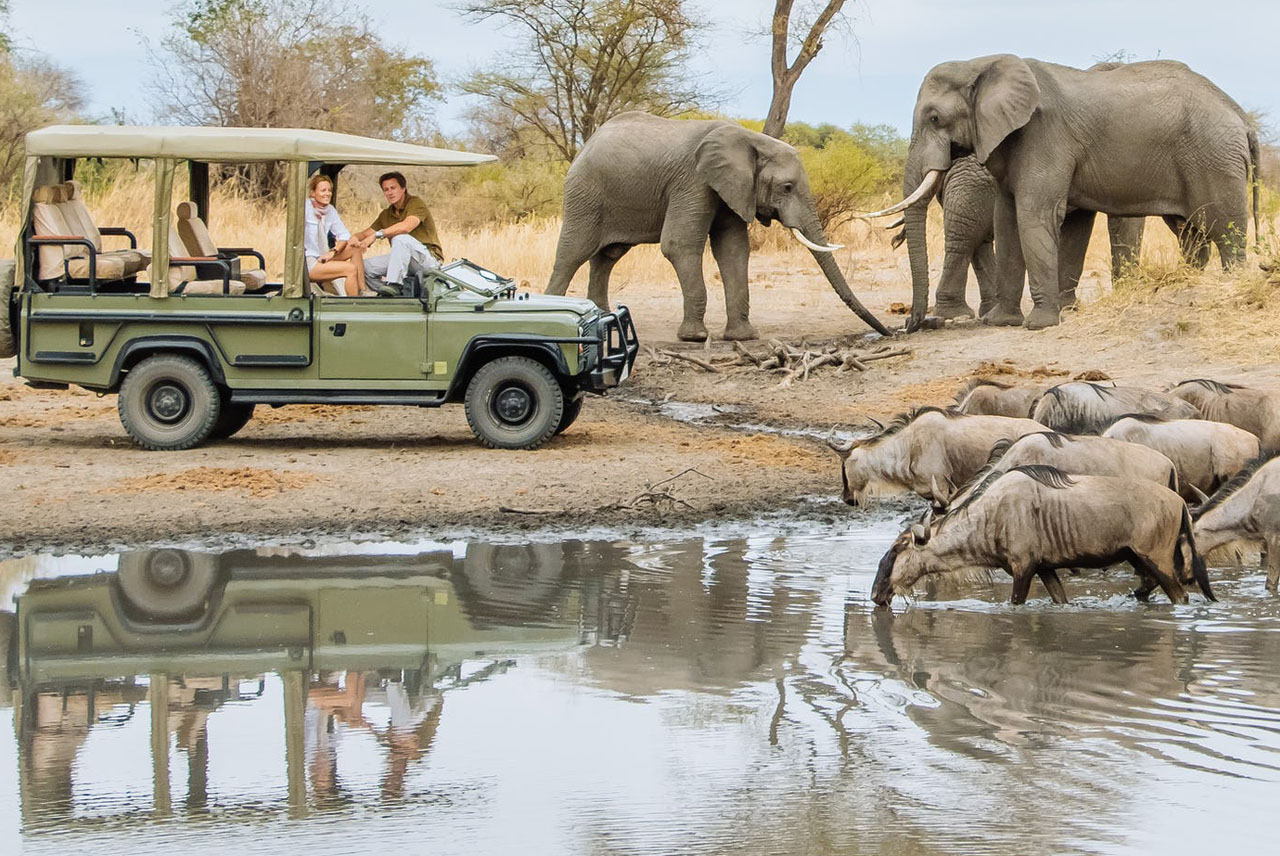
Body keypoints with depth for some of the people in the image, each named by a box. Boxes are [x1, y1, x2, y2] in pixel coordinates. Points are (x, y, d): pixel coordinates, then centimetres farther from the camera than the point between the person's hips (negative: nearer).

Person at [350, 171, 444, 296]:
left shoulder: (416, 203, -9)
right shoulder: (386, 214, 15)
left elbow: (406, 226, -27)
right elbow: (366, 233, 12)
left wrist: (377, 234, -30)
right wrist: (355, 238, -13)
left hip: (430, 260, -8)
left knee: (400, 238, -35)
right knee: (366, 266, -6)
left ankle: (394, 284, -40)